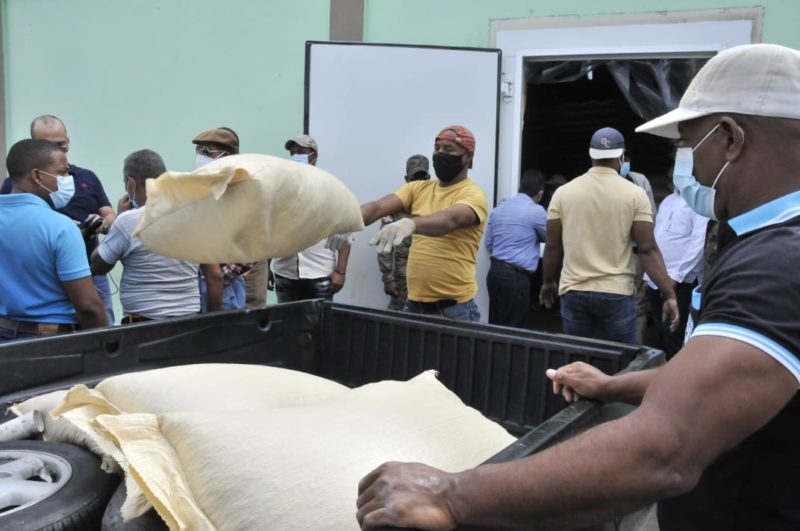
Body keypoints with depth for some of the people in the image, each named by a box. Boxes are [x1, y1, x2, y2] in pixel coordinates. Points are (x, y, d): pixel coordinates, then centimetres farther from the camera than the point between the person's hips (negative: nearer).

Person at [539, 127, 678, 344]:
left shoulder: (563, 192, 1)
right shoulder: (635, 194, -4)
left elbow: (552, 246, 4)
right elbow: (647, 250, -8)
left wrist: (547, 283, 18)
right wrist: (669, 295, -3)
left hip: (573, 291, 2)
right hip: (616, 294, -2)